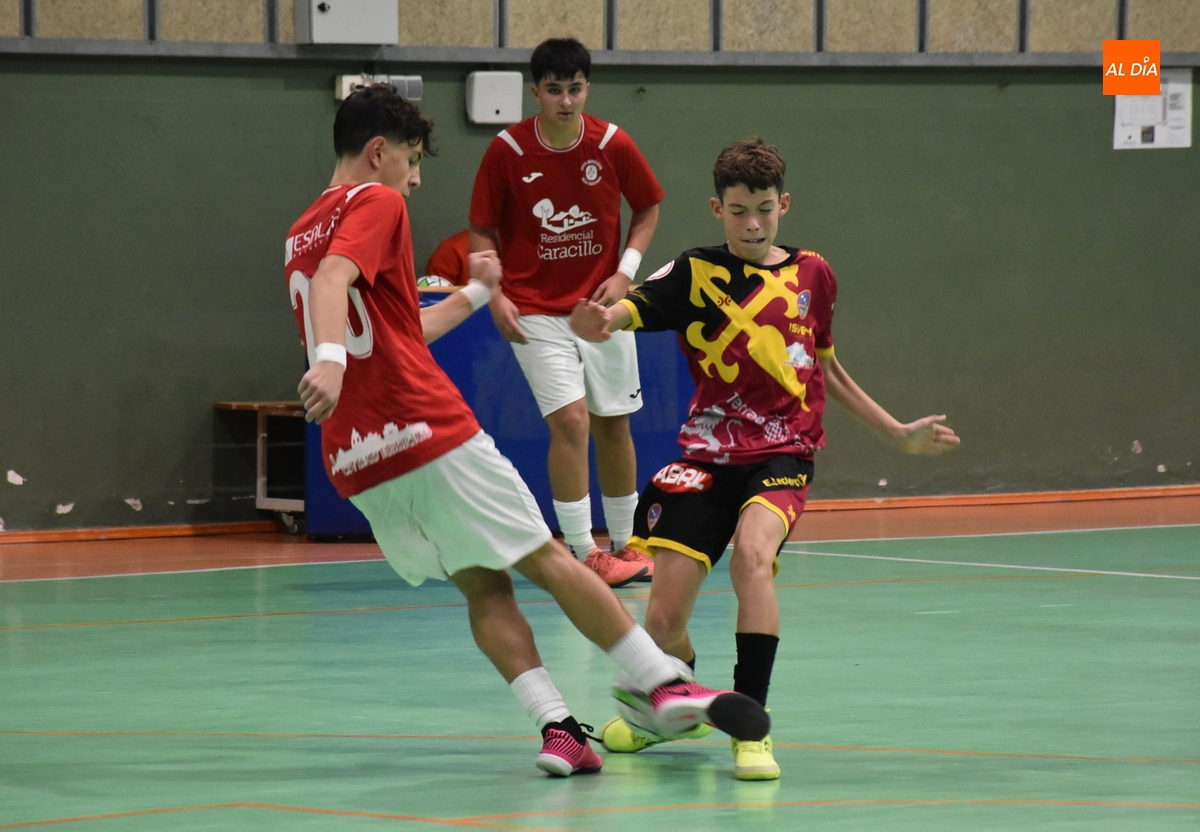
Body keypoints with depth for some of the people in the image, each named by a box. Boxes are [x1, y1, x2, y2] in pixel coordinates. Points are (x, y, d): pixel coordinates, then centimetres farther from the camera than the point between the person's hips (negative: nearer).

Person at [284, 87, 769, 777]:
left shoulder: (303, 233, 22)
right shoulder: (375, 202, -4)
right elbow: (334, 277, -26)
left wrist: (473, 294, 43)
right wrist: (329, 358, -42)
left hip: (361, 463, 8)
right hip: (434, 435, -8)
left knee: (485, 589, 7)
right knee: (546, 559, 2)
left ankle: (555, 725, -7)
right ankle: (661, 682, 6)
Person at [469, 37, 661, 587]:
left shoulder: (613, 145, -5)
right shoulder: (506, 151, -10)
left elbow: (648, 208, 9)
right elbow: (482, 230, 0)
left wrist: (625, 272, -3)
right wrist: (495, 295, -12)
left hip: (600, 305, 3)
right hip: (535, 311, -3)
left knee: (613, 425, 10)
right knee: (570, 420, -15)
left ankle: (622, 546, 26)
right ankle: (583, 556, -10)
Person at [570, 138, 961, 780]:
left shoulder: (812, 275, 10)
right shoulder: (696, 274, 3)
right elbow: (631, 309, -14)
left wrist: (897, 434, 26)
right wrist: (598, 322, -39)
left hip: (782, 455, 0)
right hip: (708, 455, 0)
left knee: (752, 553, -33)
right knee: (663, 622, -7)